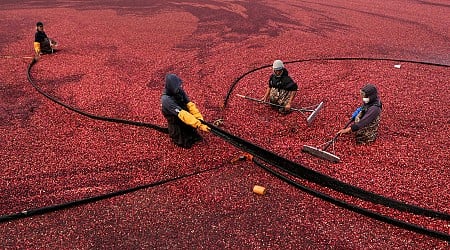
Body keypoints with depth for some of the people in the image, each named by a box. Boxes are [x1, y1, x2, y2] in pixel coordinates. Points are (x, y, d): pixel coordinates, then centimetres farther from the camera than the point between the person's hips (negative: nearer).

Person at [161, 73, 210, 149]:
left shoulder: (179, 91, -13)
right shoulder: (166, 100, -34)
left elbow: (190, 105, -17)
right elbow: (182, 114, -40)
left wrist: (200, 119, -31)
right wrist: (199, 125, -45)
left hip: (186, 122, 6)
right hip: (177, 127, -6)